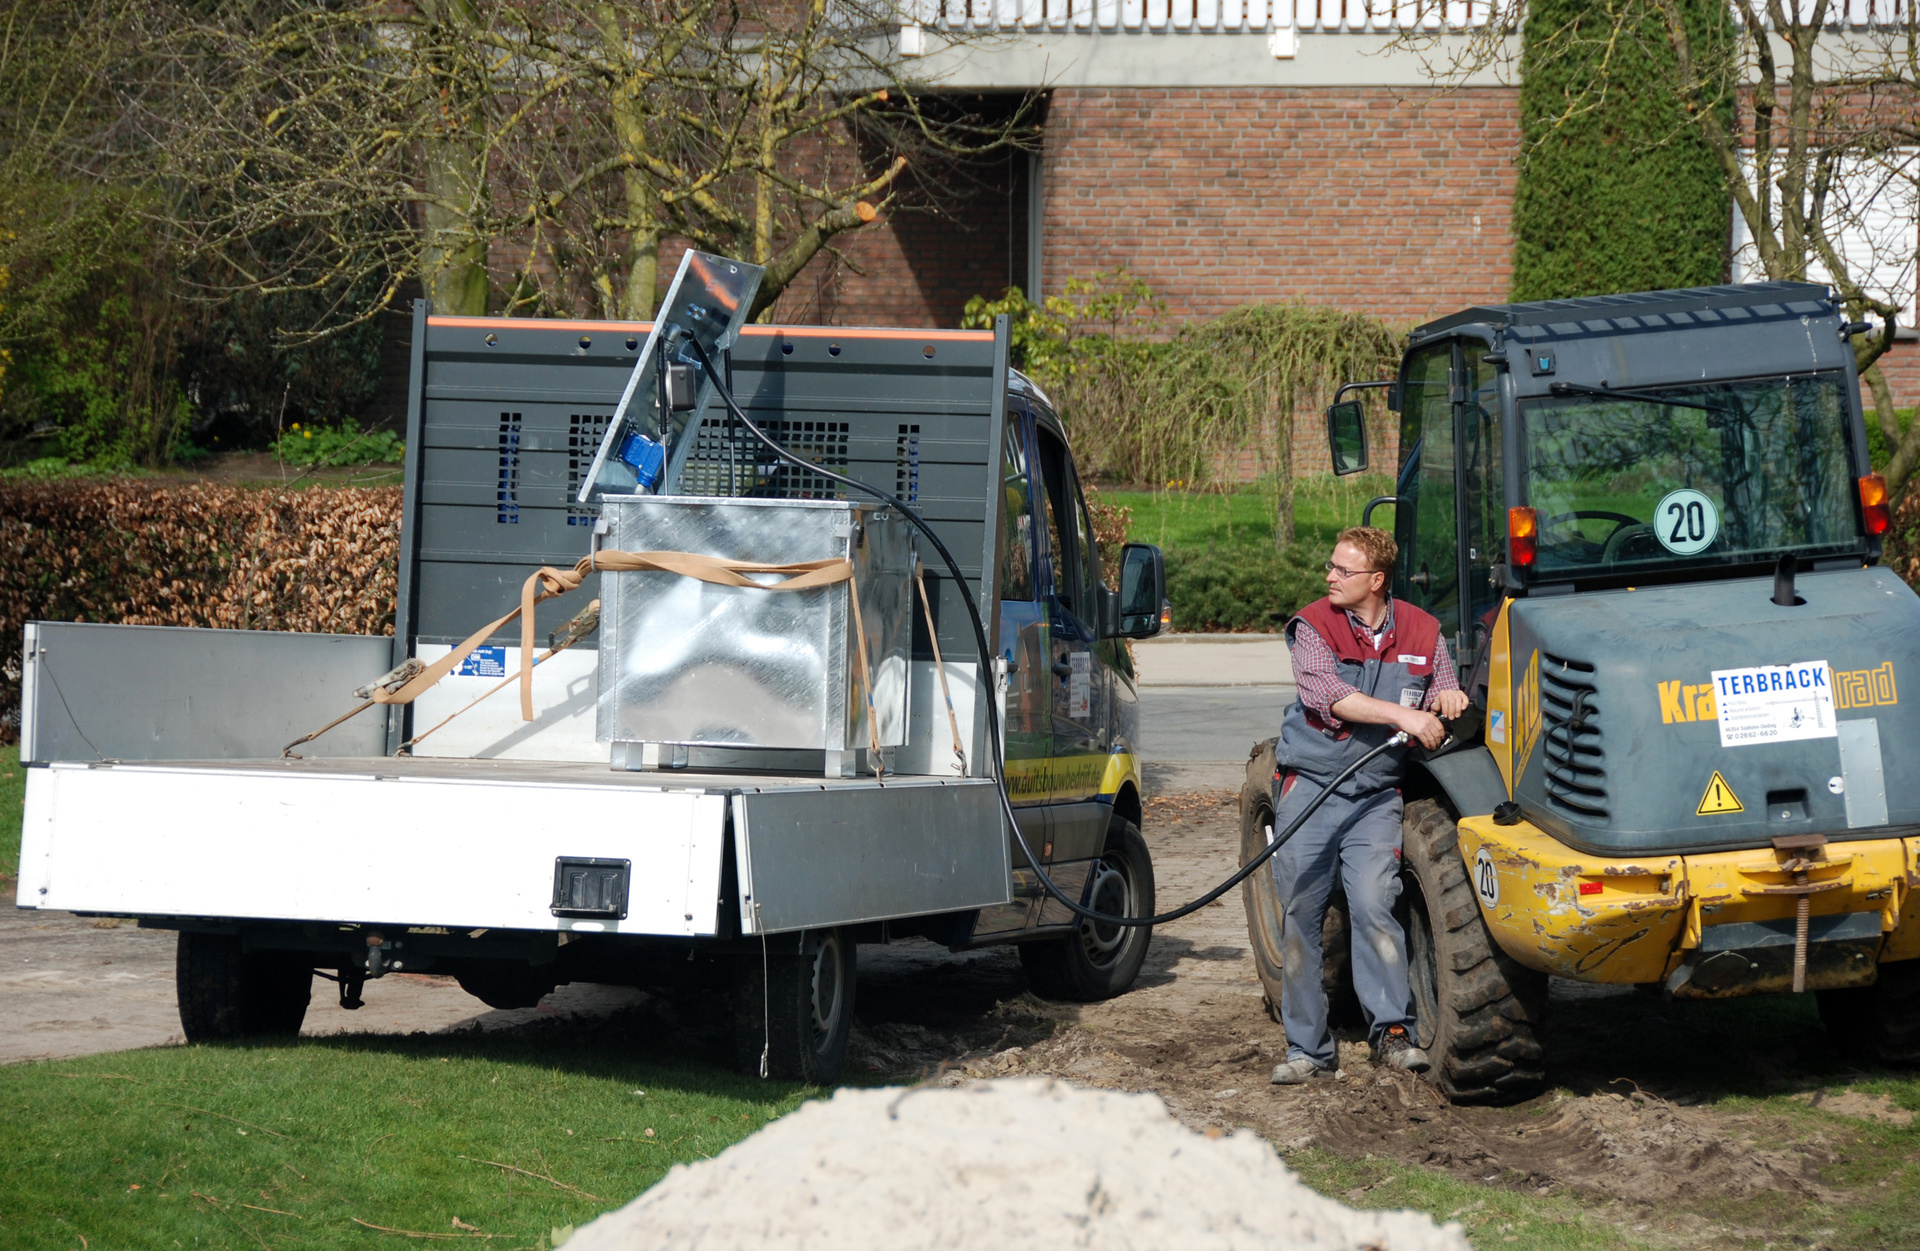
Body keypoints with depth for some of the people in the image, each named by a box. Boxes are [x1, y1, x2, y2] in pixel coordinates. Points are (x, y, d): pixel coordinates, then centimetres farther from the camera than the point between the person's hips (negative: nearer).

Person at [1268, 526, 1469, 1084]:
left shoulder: (1421, 631, 5)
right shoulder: (1313, 626, -3)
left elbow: (1443, 692, 17)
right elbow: (1328, 696, -19)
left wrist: (1448, 696, -9)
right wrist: (1403, 715, -27)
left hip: (1376, 793, 0)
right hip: (1309, 786, 0)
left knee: (1373, 902, -18)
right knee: (1300, 915, 1)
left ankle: (1393, 1028, -13)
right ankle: (1307, 1046, 10)